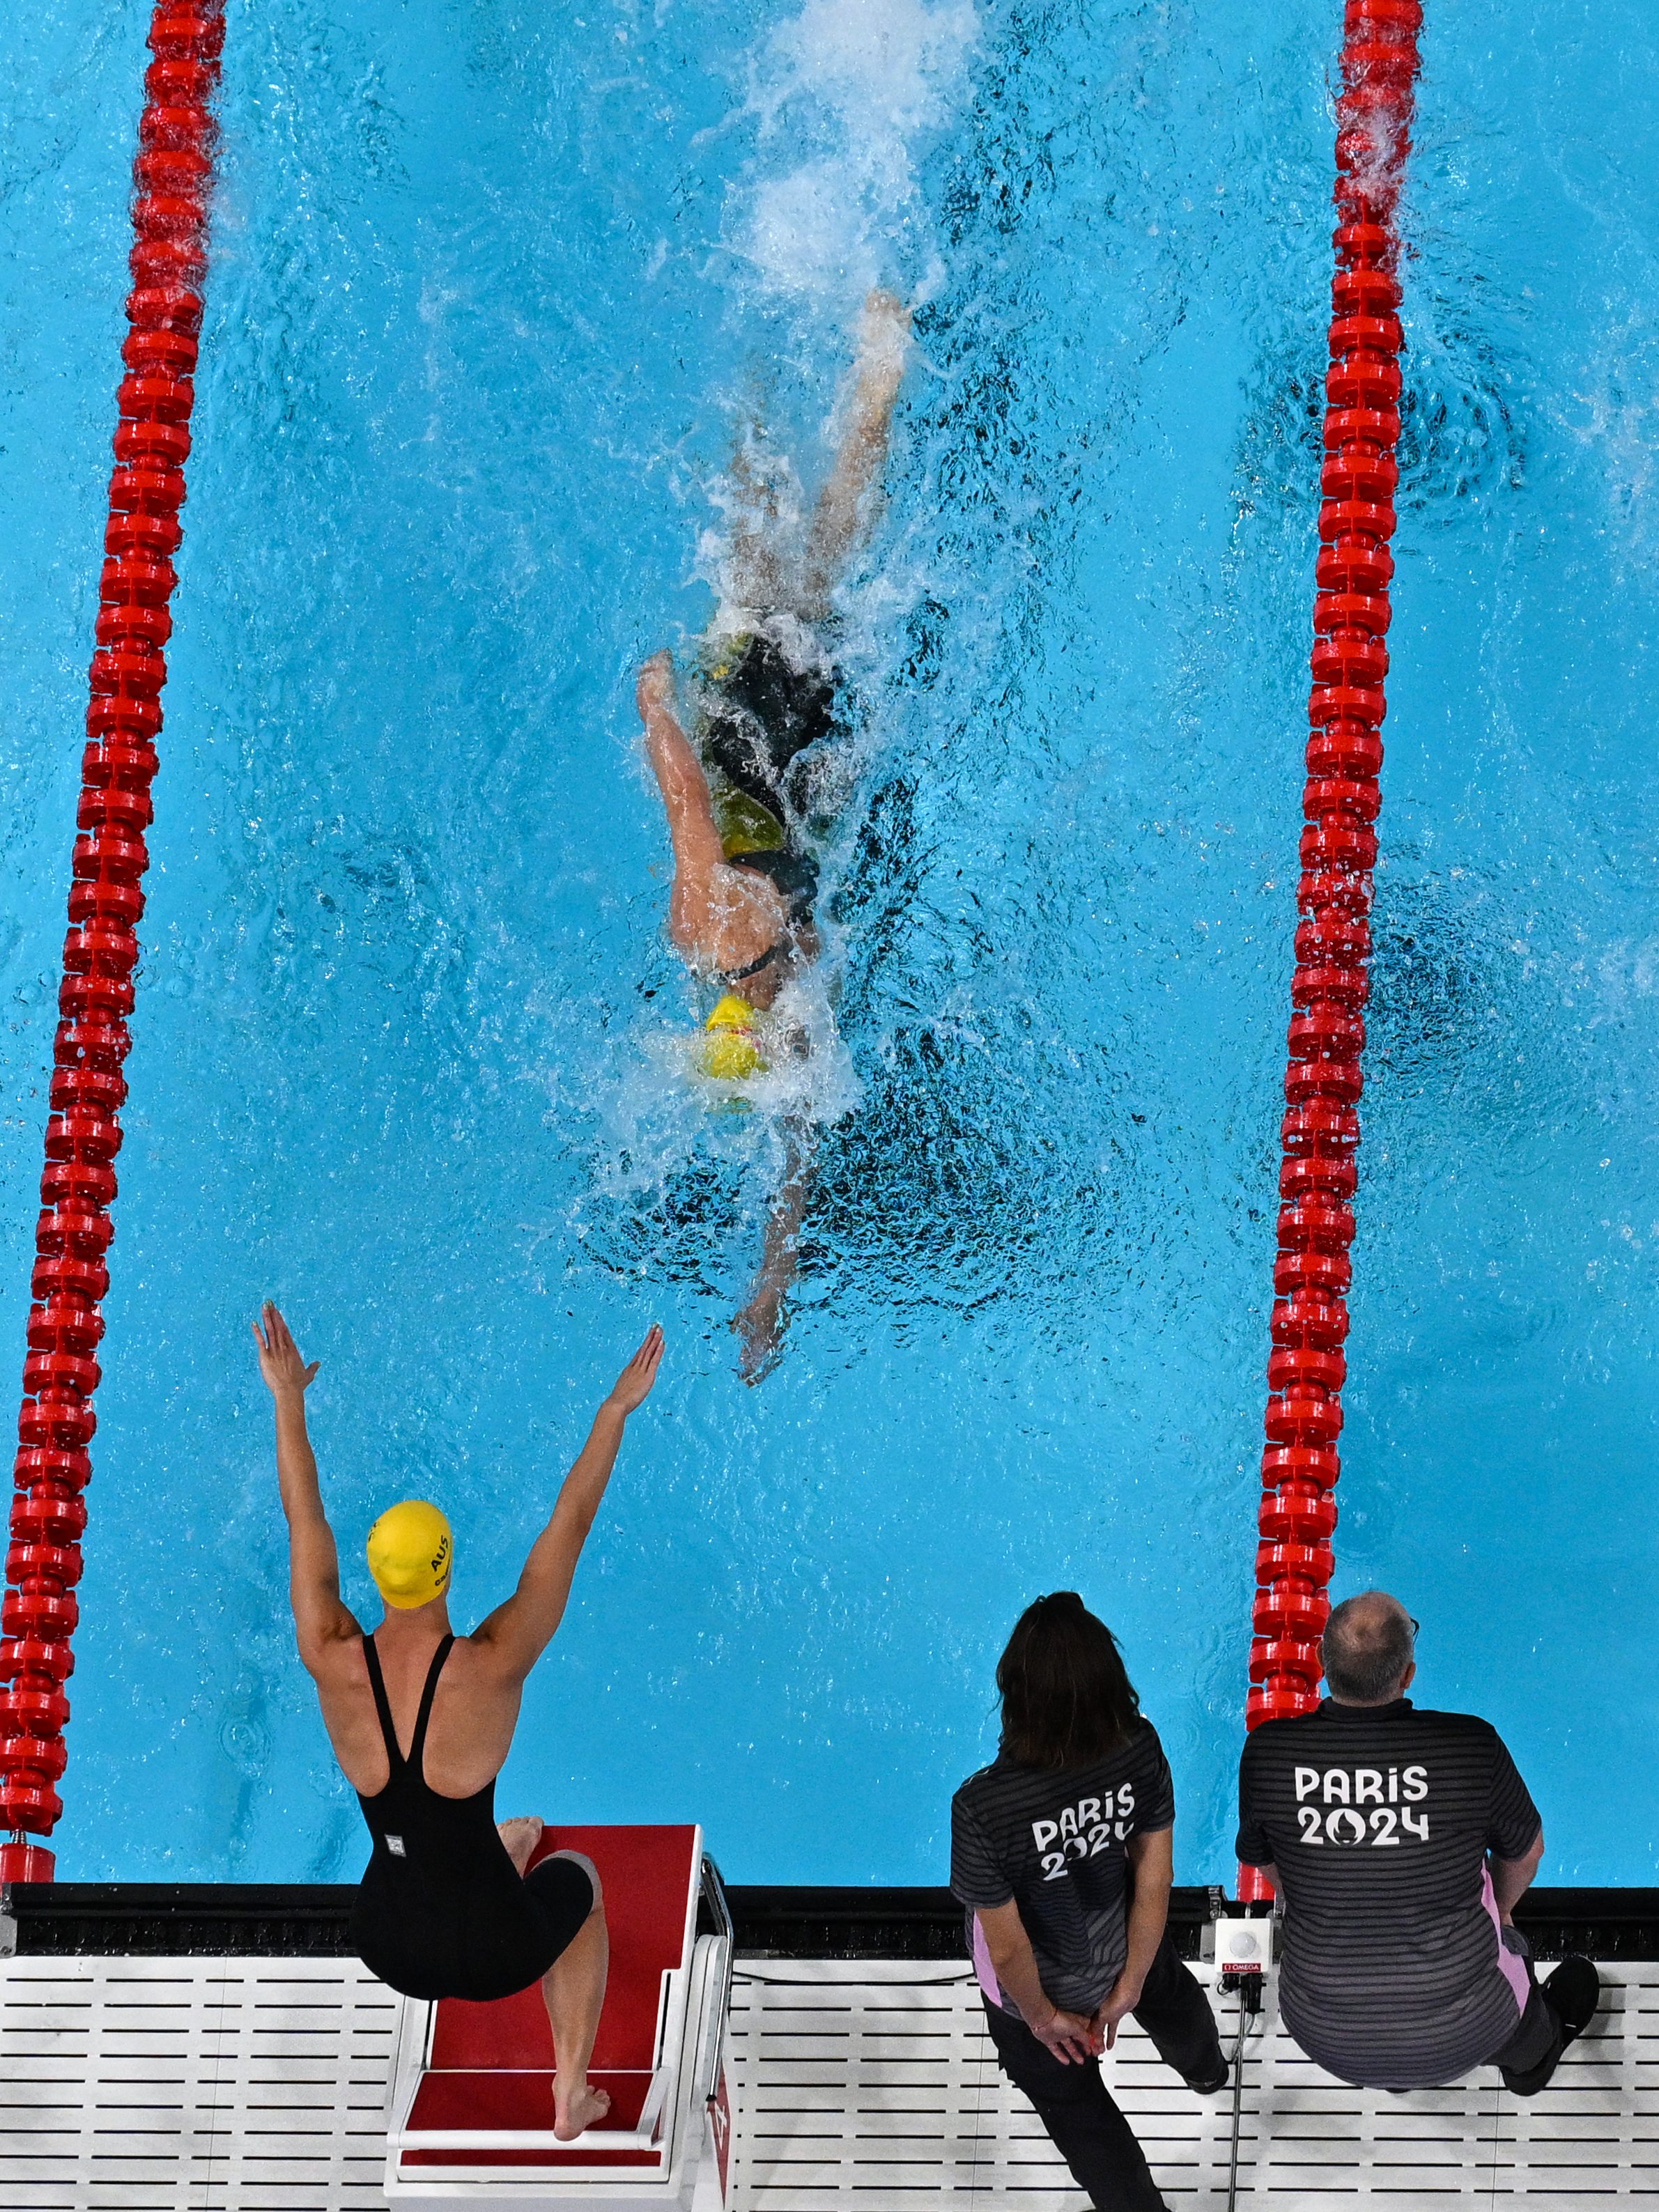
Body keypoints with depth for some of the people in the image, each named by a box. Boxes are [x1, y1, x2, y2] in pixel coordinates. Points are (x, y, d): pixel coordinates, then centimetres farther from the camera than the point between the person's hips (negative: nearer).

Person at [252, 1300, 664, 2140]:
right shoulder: (489, 1668, -24)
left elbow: (305, 1524, -2)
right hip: (490, 1953, -3)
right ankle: (572, 2097, 42)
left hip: (389, 1950, 3)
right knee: (577, 1878, 34)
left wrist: (289, 1397, 9)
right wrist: (616, 1412, -8)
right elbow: (567, 1533, -16)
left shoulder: (333, 1663, -16)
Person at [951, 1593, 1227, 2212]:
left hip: (1044, 1986, -5)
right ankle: (1205, 2069, 74)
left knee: (1079, 2114, 26)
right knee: (1171, 1998, 41)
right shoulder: (1140, 1752, -31)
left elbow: (1008, 1948, -29)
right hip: (1123, 1951, 5)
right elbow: (1154, 1880, -18)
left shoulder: (983, 1809, -43)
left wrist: (1043, 2017, -8)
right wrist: (1128, 1988, -3)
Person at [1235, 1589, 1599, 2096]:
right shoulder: (1472, 1748, -21)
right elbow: (1525, 1851, -1)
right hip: (1453, 2038, -1)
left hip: (1329, 2042, 1)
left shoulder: (1267, 1753, -18)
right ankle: (1528, 2060, 66)